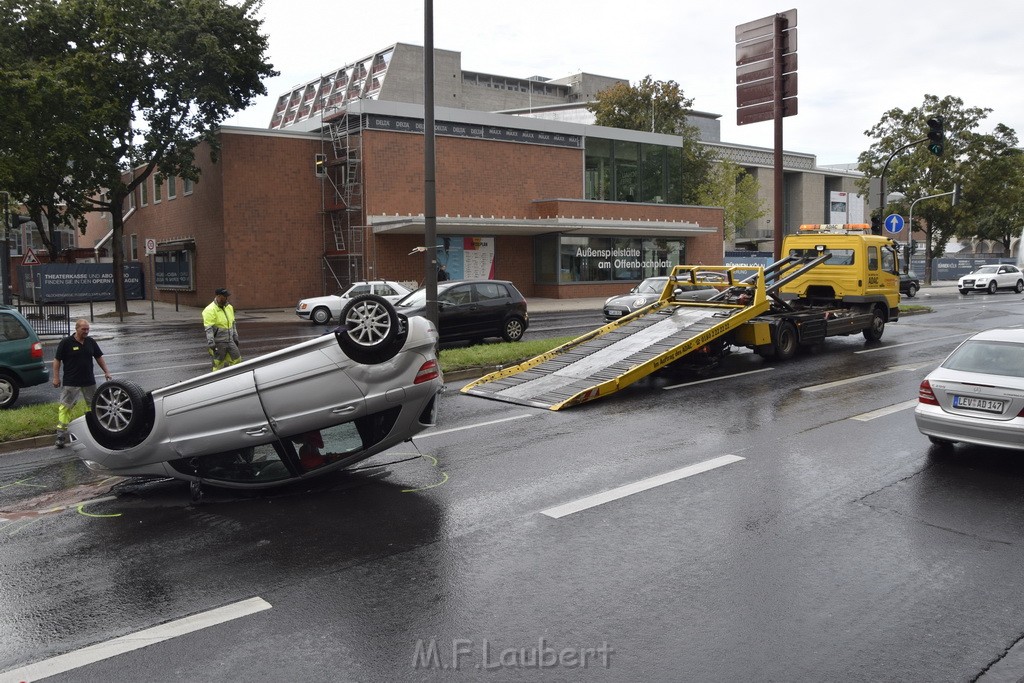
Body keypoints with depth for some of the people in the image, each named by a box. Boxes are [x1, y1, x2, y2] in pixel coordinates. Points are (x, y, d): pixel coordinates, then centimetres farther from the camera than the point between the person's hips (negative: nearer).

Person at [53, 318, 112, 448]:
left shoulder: (91, 341, 6)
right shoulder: (66, 342, -7)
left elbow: (99, 357, 14)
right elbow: (57, 360, -4)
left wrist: (106, 371, 6)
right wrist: (56, 377, -7)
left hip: (89, 381, 5)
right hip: (71, 382, -5)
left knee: (93, 405, 13)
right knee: (65, 407, -6)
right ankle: (61, 436, -4)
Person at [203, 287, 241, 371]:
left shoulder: (229, 307, 10)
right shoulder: (210, 310, -15)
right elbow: (209, 329, -20)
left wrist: (235, 338, 19)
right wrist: (211, 344, -24)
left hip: (230, 341, 7)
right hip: (218, 343, -7)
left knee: (237, 359, 6)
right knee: (218, 365, 1)